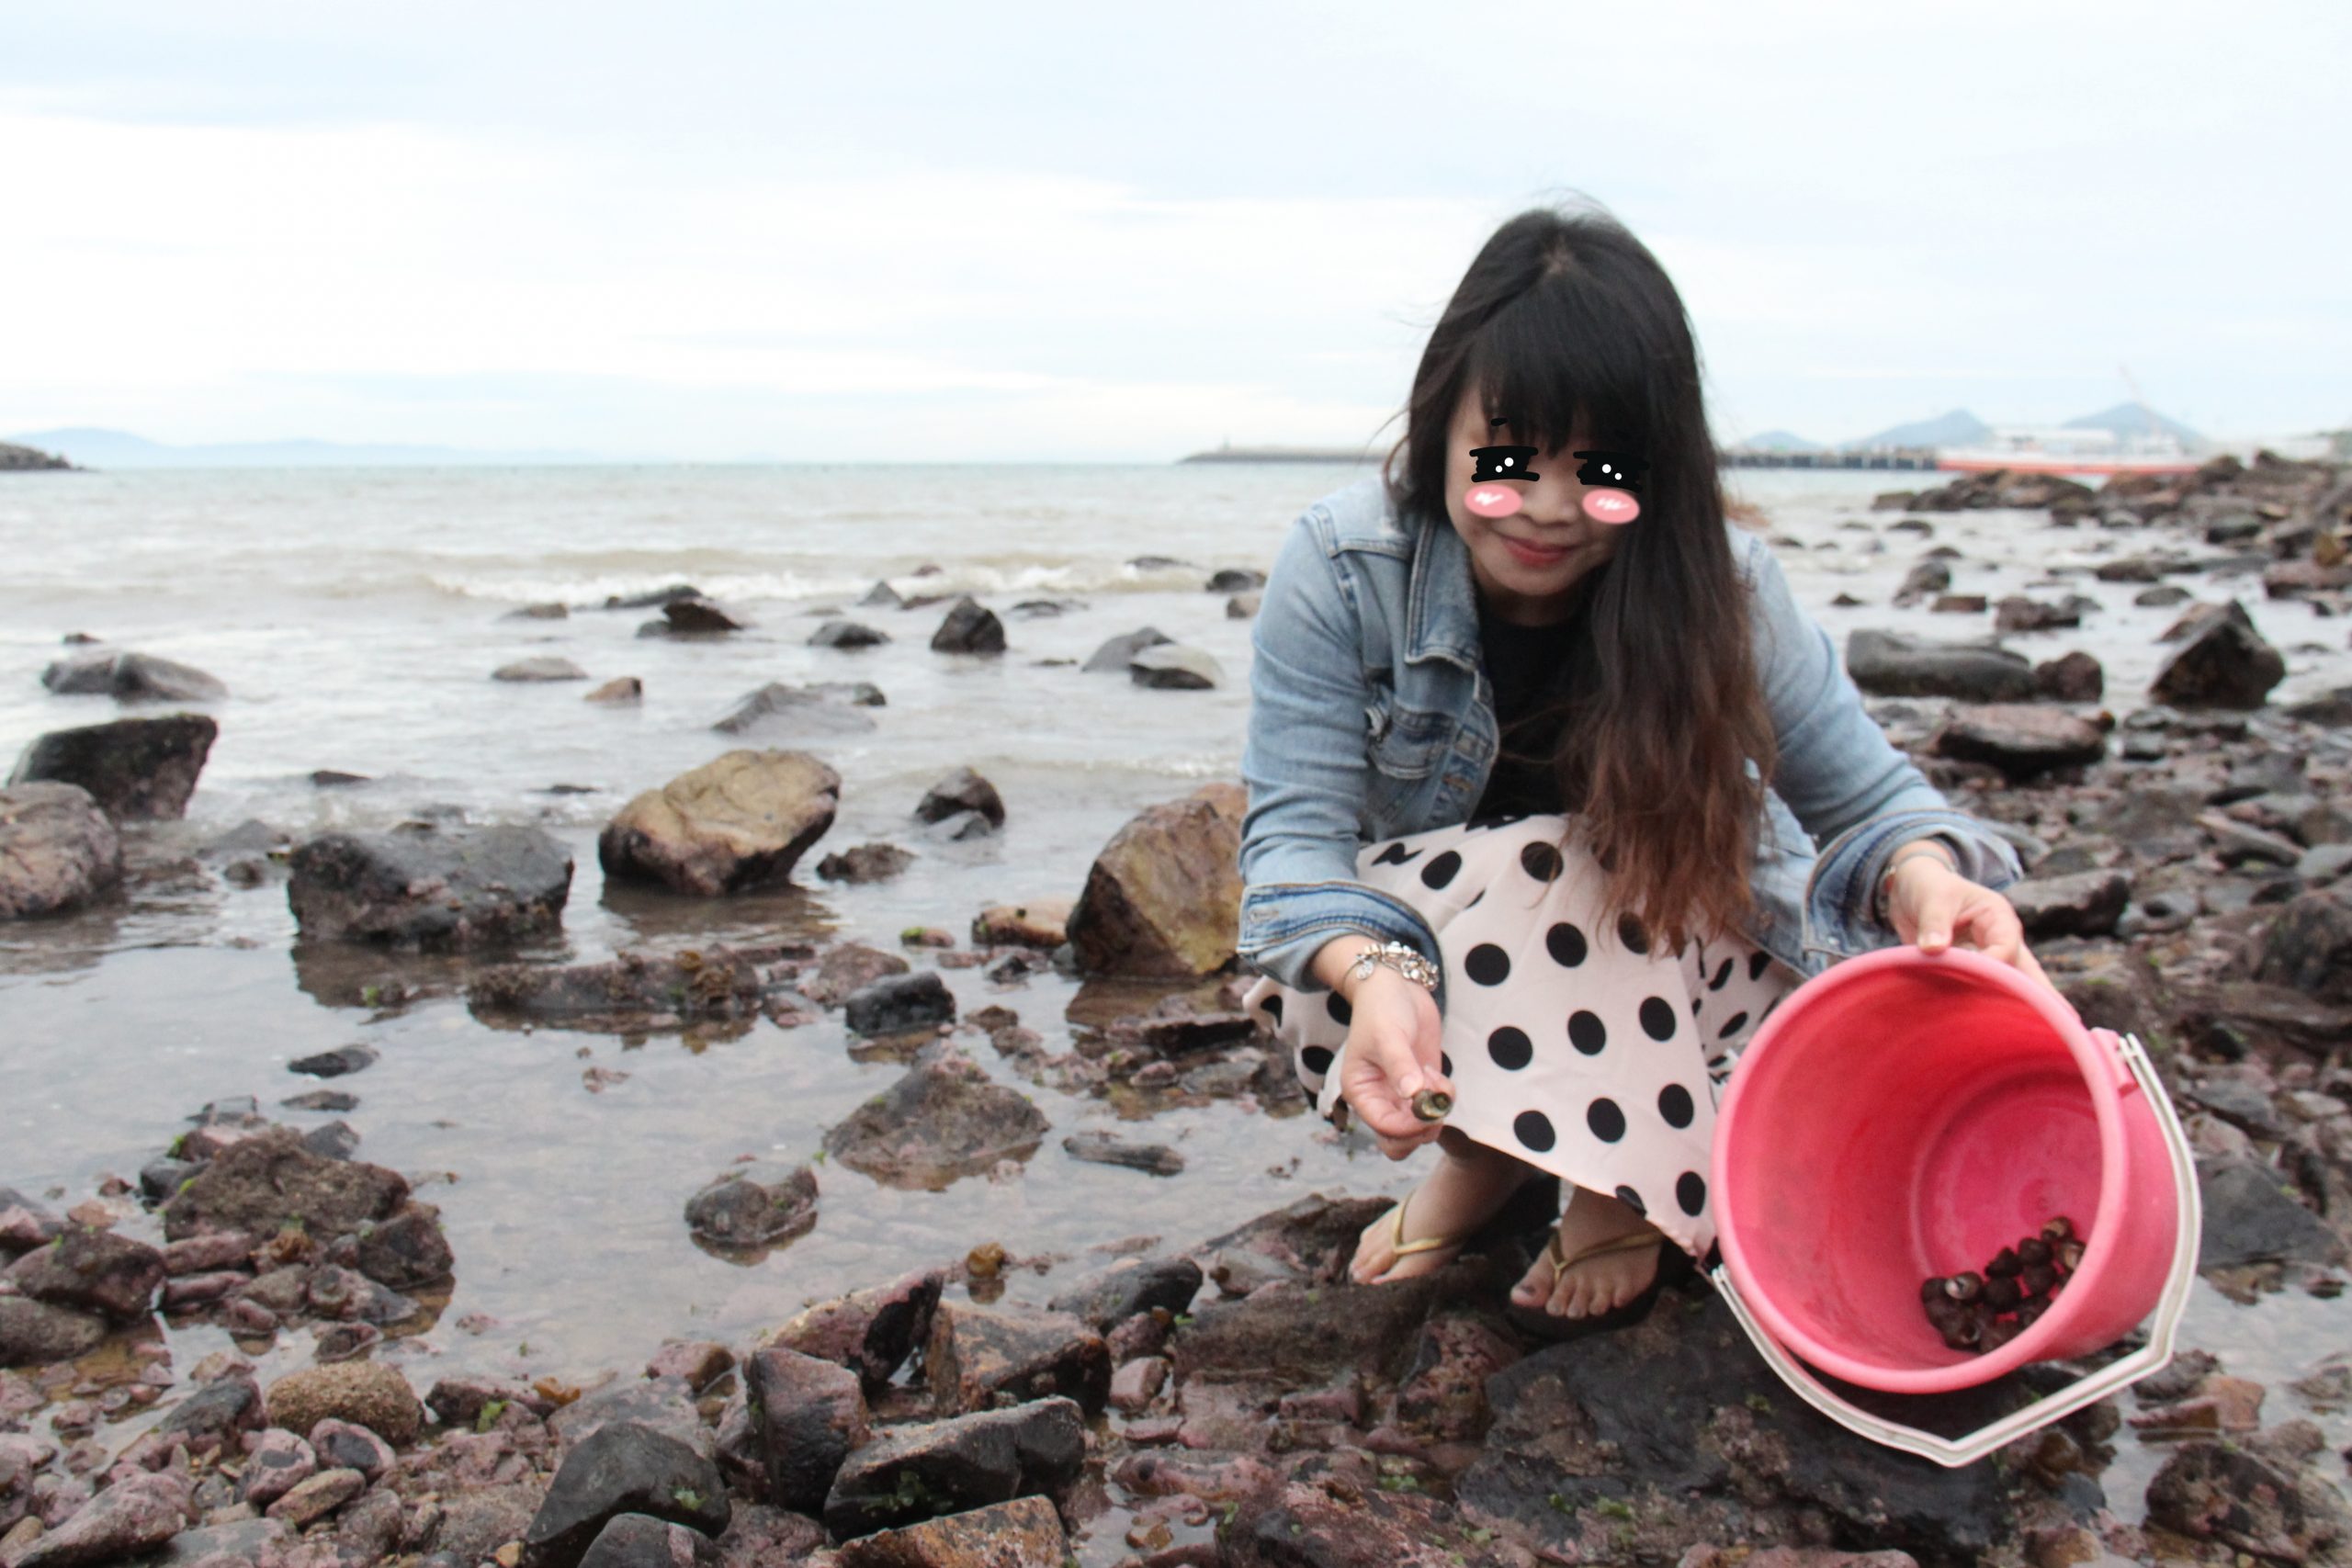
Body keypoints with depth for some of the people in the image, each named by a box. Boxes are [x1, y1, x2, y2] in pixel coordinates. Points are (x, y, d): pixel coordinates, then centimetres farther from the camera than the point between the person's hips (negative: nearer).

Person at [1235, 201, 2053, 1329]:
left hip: (1673, 968, 1)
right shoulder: (1340, 570, -20)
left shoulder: (1720, 585, -17)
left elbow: (1868, 796, -8)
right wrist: (1375, 974, -47)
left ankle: (1625, 1182, -2)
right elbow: (1299, 830, -24)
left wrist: (1923, 875, -34)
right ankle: (1487, 1157, -3)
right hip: (1425, 955, -1)